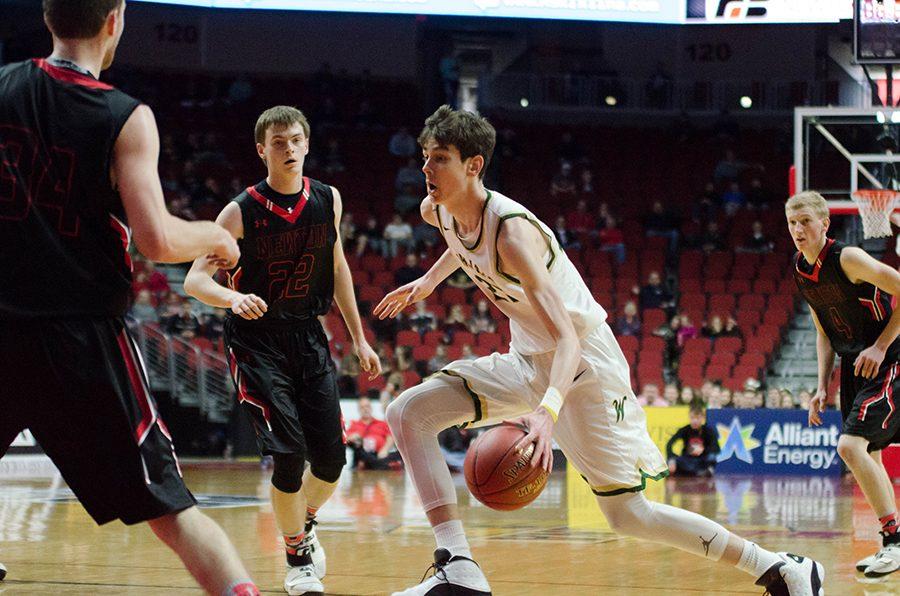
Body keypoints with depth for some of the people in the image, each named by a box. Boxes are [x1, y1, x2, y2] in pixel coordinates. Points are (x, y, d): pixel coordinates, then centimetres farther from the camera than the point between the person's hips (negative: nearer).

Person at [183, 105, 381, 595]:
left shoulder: (327, 201, 1)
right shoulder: (243, 211, -13)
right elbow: (195, 279, -17)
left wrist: (358, 338, 17)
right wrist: (234, 298, -38)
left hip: (307, 335, 4)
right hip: (256, 339, -4)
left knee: (331, 459, 1)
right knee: (290, 454, -15)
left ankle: (304, 527, 33)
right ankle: (297, 556, 8)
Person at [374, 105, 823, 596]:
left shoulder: (512, 232, -30)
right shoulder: (436, 211, -6)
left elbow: (567, 338, -38)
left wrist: (546, 412, -53)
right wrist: (427, 282, 27)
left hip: (584, 363, -8)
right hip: (529, 362, 8)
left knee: (628, 515, -5)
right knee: (408, 413, -8)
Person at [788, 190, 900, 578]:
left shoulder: (847, 258, -19)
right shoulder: (801, 270, 6)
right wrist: (823, 388, 9)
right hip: (854, 367, 9)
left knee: (850, 445, -20)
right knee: (867, 456, 12)